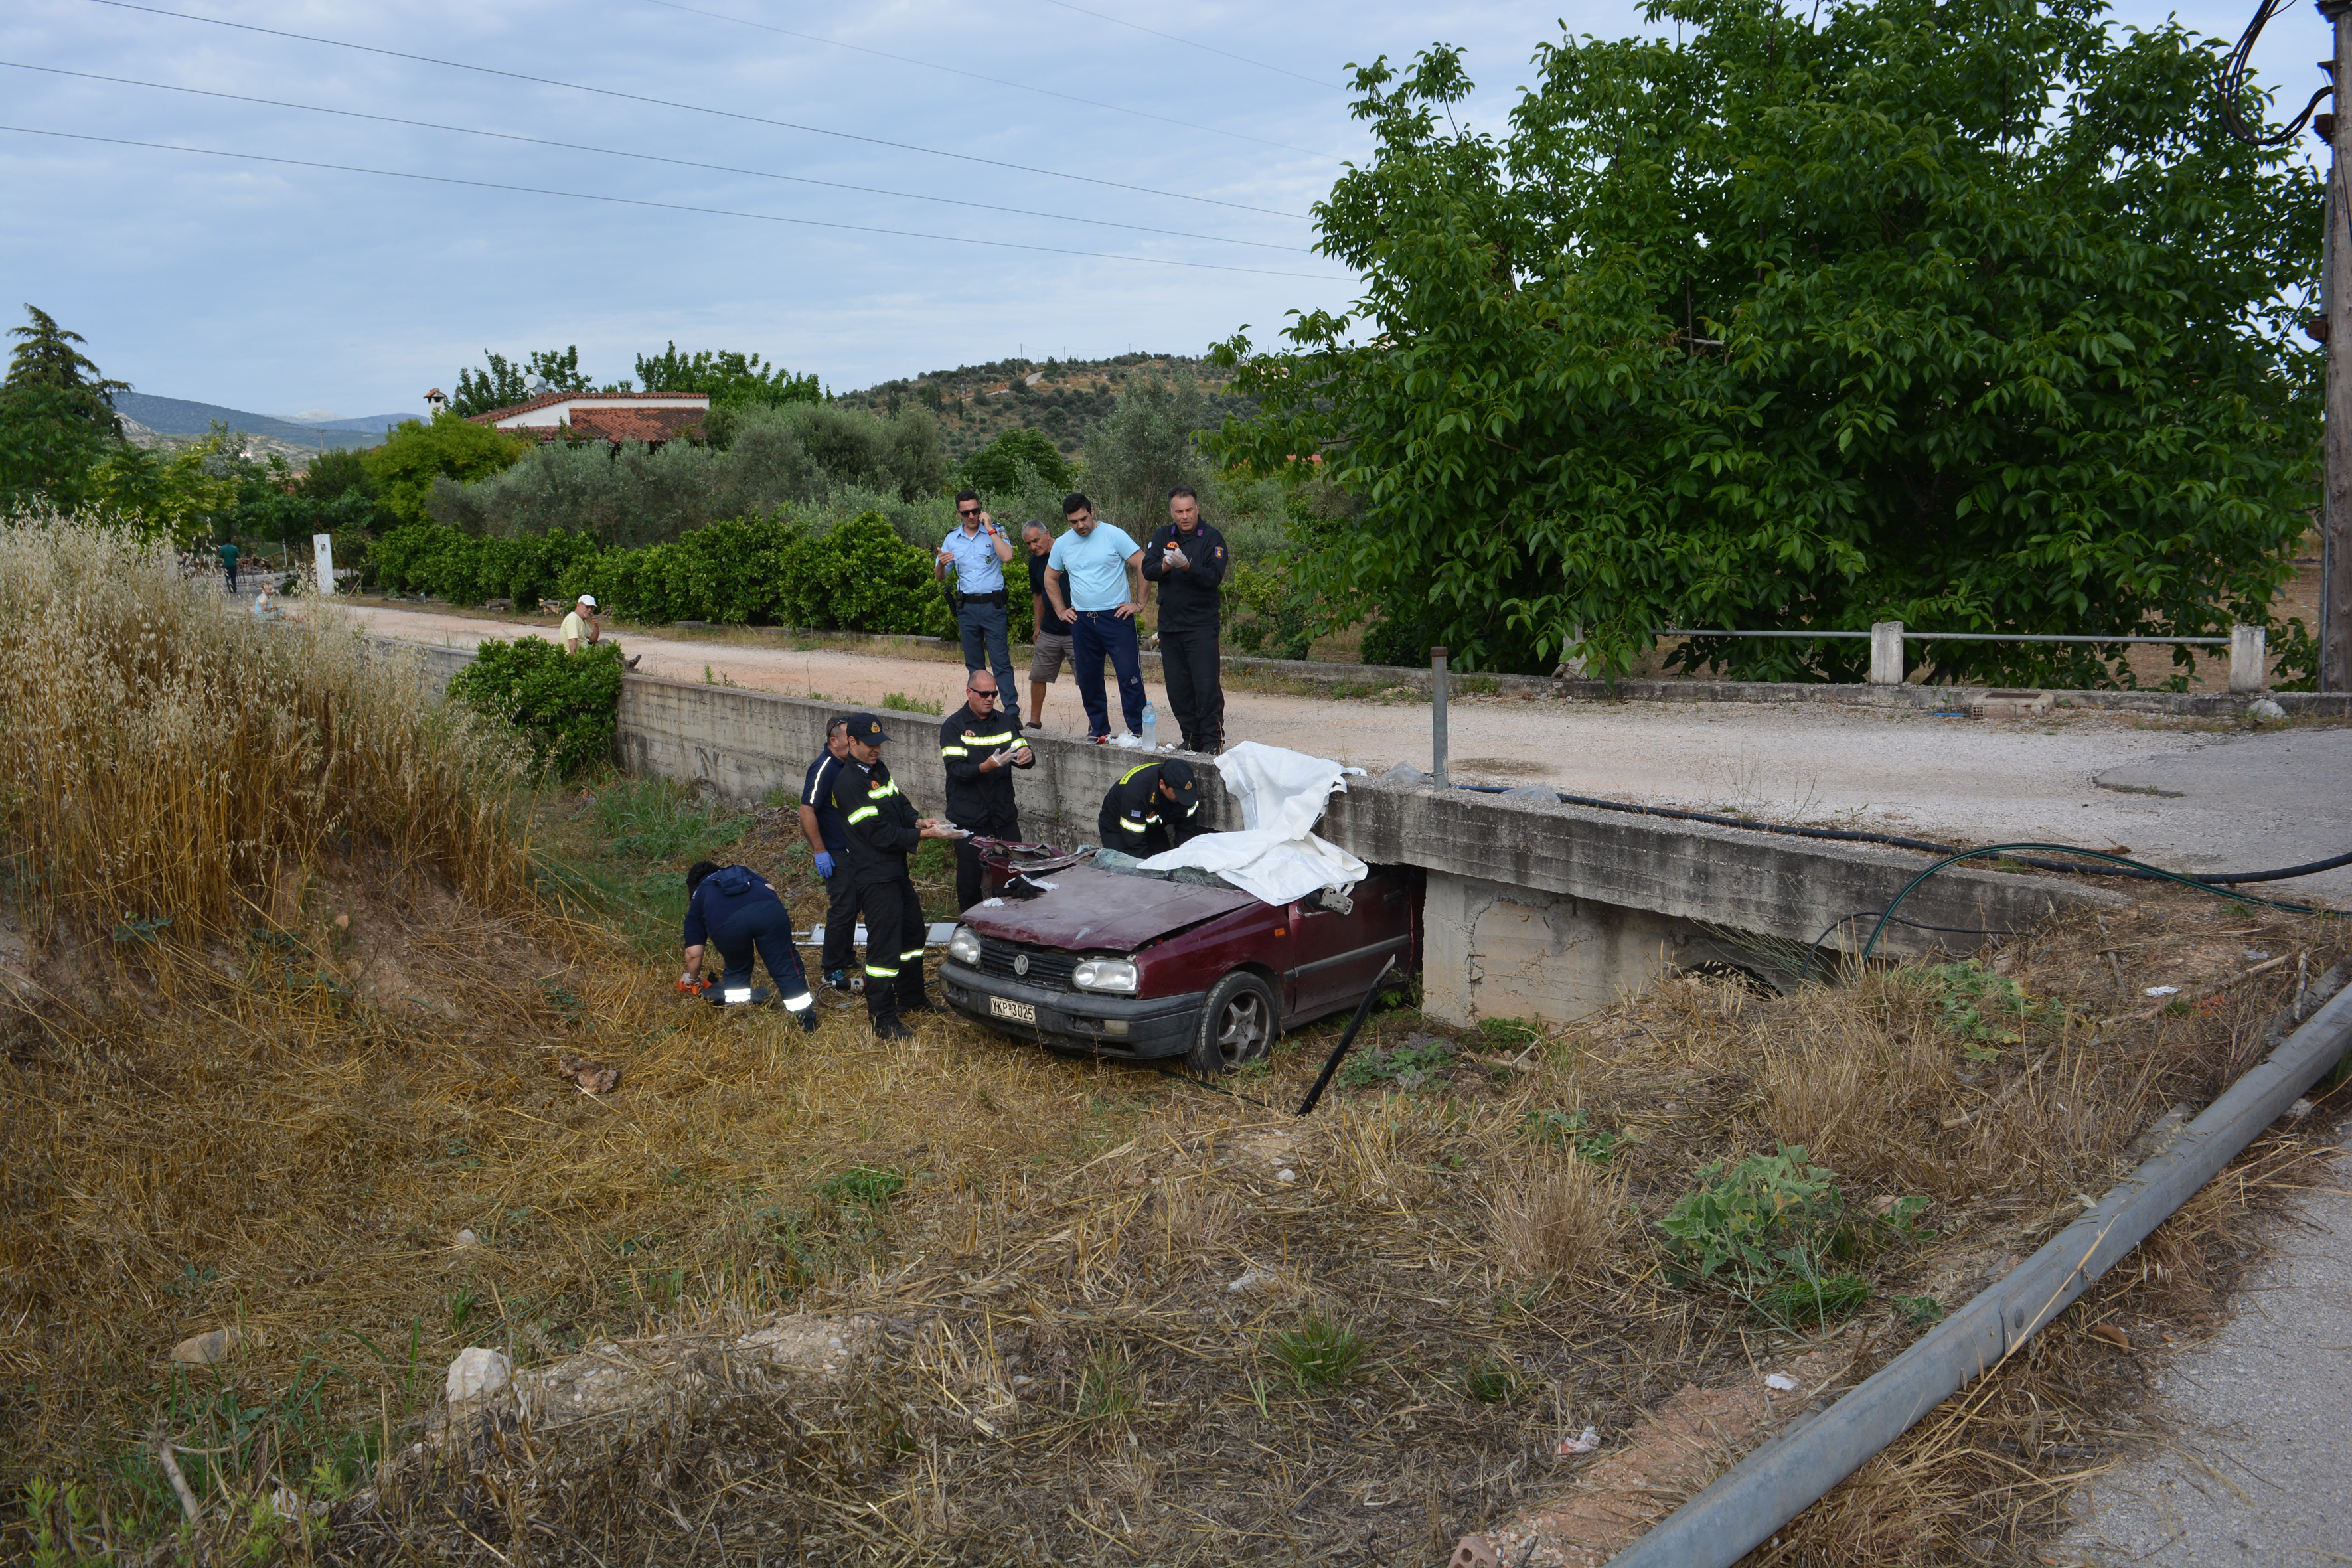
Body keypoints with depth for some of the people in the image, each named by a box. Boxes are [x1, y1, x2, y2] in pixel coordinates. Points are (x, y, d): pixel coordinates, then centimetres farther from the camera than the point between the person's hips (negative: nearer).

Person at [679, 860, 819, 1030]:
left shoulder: (698, 897, 37)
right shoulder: (742, 871, 43)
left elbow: (694, 954, 31)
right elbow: (769, 887, 23)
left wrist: (693, 978, 50)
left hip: (727, 924, 0)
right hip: (769, 910, 1)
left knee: (737, 971, 26)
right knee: (785, 966, 9)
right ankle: (808, 1026, 8)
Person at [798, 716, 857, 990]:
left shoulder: (848, 764, 7)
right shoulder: (824, 768, -21)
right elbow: (807, 811, -23)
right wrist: (819, 851, -23)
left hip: (853, 849, 9)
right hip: (835, 853, -9)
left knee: (852, 905, 17)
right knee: (843, 908, -7)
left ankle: (843, 957, 31)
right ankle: (833, 971, 2)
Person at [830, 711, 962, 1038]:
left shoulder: (878, 769, 9)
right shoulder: (849, 783, -20)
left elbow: (900, 804, 16)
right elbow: (880, 834, -23)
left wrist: (918, 820, -6)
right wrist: (924, 834, -21)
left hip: (896, 870, 10)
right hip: (875, 877, -10)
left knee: (912, 931, 20)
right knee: (884, 945, -7)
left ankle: (911, 998, 36)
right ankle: (883, 1020, 0)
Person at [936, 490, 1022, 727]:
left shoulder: (995, 532, -1)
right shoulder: (952, 538, 9)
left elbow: (1007, 556, -21)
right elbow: (940, 577, 14)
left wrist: (990, 529, -16)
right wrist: (941, 564, -9)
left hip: (992, 604, -4)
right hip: (966, 607, 4)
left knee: (1001, 662, -9)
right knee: (974, 663, 9)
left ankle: (1013, 713, -9)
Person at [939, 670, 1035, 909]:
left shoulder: (1006, 721, 11)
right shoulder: (954, 726, -3)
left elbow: (1022, 754, 7)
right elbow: (956, 769, -13)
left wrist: (1027, 757, -19)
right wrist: (986, 767, -32)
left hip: (1004, 815, 3)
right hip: (969, 817, -3)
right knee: (970, 877, 1)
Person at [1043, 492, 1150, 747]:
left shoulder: (1113, 536, -6)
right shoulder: (1062, 544, 8)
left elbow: (1143, 566, -6)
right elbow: (1050, 578, 23)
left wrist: (1139, 603, -7)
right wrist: (1061, 610, 15)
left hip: (1116, 615, -5)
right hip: (1081, 621, 5)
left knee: (1129, 675, -8)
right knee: (1088, 679, 8)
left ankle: (1136, 731, -2)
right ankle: (1099, 730, 19)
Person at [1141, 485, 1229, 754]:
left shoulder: (1212, 538, -1)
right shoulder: (1163, 537, 11)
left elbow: (1214, 577, -14)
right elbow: (1147, 570, -2)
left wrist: (1187, 567, -29)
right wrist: (1165, 566, -22)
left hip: (1202, 625, -4)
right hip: (1169, 625, 5)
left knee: (1207, 684, -9)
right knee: (1178, 687, 7)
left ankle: (1213, 739, -2)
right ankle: (1191, 739, 16)